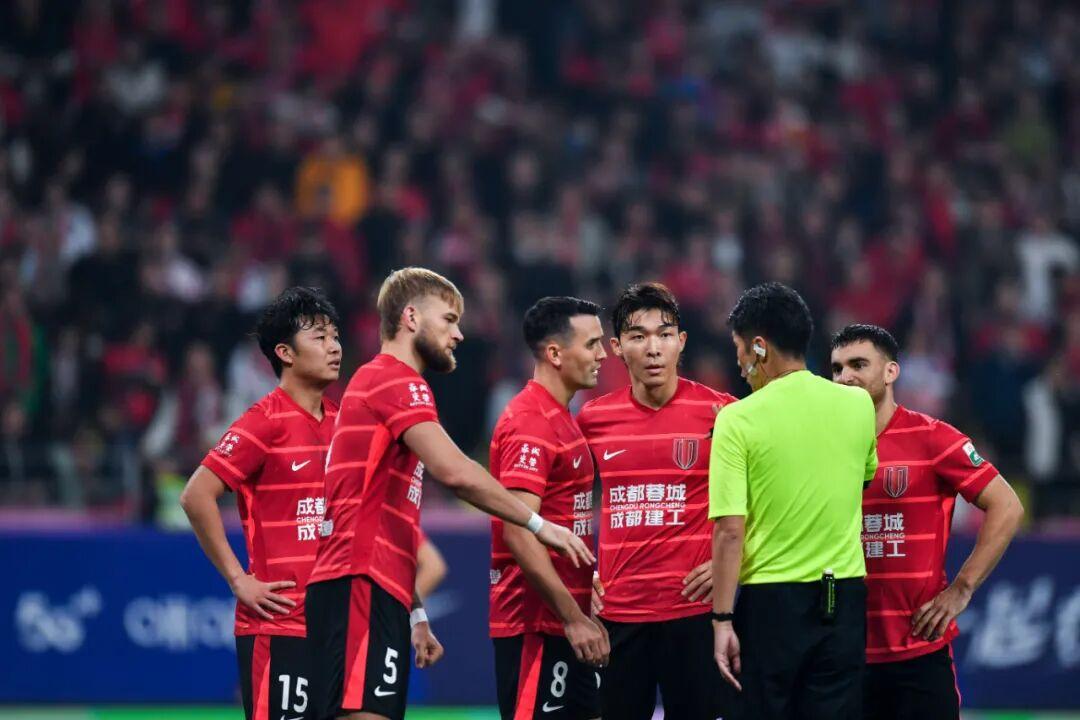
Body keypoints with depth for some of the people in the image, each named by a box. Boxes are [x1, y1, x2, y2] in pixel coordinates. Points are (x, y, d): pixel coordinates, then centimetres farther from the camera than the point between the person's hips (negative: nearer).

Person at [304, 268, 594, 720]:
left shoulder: (377, 383, 25)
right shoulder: (396, 382, -6)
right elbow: (454, 472, -21)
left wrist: (414, 614, 23)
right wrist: (539, 525, -13)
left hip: (373, 591, 11)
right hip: (362, 587, -11)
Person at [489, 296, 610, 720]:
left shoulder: (561, 418, 16)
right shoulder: (530, 423, -15)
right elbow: (518, 533, -23)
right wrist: (573, 617, -23)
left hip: (567, 623, 10)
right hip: (536, 625, -10)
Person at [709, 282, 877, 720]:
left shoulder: (738, 420, -10)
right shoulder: (859, 406, 3)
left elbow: (729, 531, -12)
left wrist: (722, 619, -9)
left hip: (770, 601, -3)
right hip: (844, 598, 3)